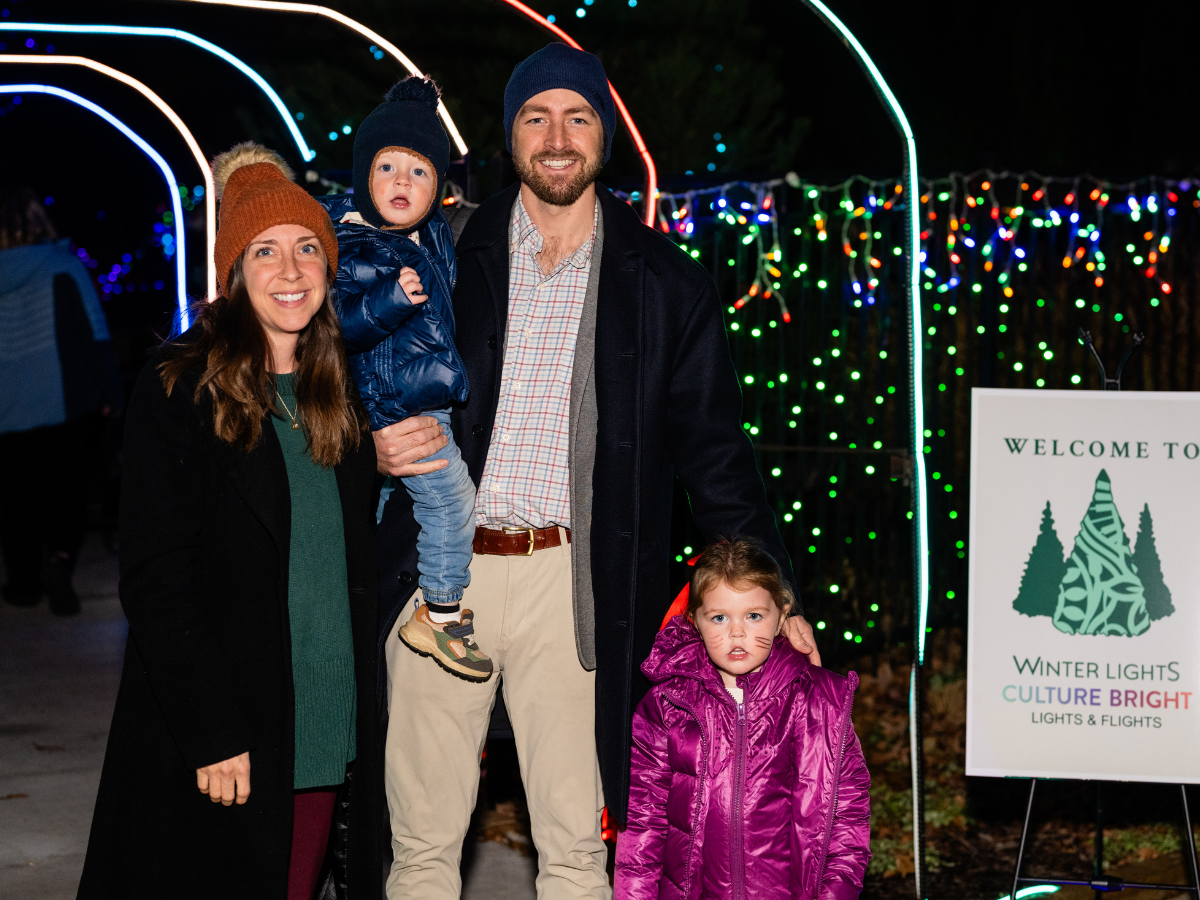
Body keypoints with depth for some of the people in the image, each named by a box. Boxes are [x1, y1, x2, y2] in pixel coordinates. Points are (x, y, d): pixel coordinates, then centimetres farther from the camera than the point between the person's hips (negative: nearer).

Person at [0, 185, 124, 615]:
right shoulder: (63, 267, -8)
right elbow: (94, 333, -11)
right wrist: (111, 392, -5)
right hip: (64, 402, -2)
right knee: (67, 488, 8)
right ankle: (60, 555, -16)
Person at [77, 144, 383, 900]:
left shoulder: (342, 397, 12)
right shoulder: (180, 391, -6)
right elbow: (155, 580, -11)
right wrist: (211, 732, -16)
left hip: (328, 739, 5)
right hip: (217, 748, -5)